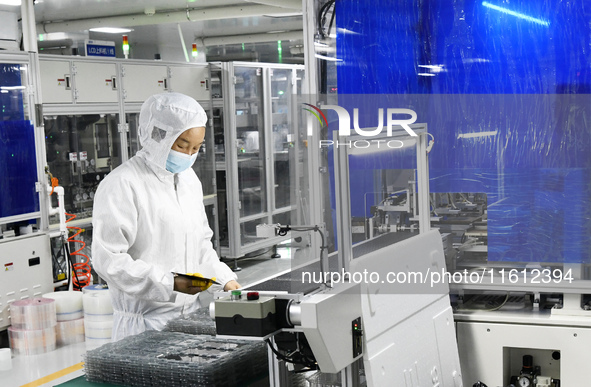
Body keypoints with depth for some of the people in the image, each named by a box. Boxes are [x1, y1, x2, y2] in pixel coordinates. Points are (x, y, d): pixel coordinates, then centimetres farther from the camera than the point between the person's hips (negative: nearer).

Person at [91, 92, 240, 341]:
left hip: (190, 314, 7)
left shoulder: (189, 179, 14)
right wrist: (170, 283, -24)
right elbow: (108, 259, -18)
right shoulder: (122, 185, -13)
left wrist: (225, 279, 7)